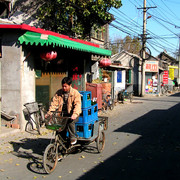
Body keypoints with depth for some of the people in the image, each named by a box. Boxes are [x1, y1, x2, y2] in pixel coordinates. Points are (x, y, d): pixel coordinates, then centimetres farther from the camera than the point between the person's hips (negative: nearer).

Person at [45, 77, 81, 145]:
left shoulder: (75, 93, -6)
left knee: (70, 121, -33)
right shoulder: (59, 93, 8)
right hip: (62, 114, 4)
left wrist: (75, 114, -35)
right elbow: (54, 102, 2)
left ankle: (73, 138, -11)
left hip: (71, 114, -3)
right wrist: (50, 112, -13)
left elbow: (77, 104, -18)